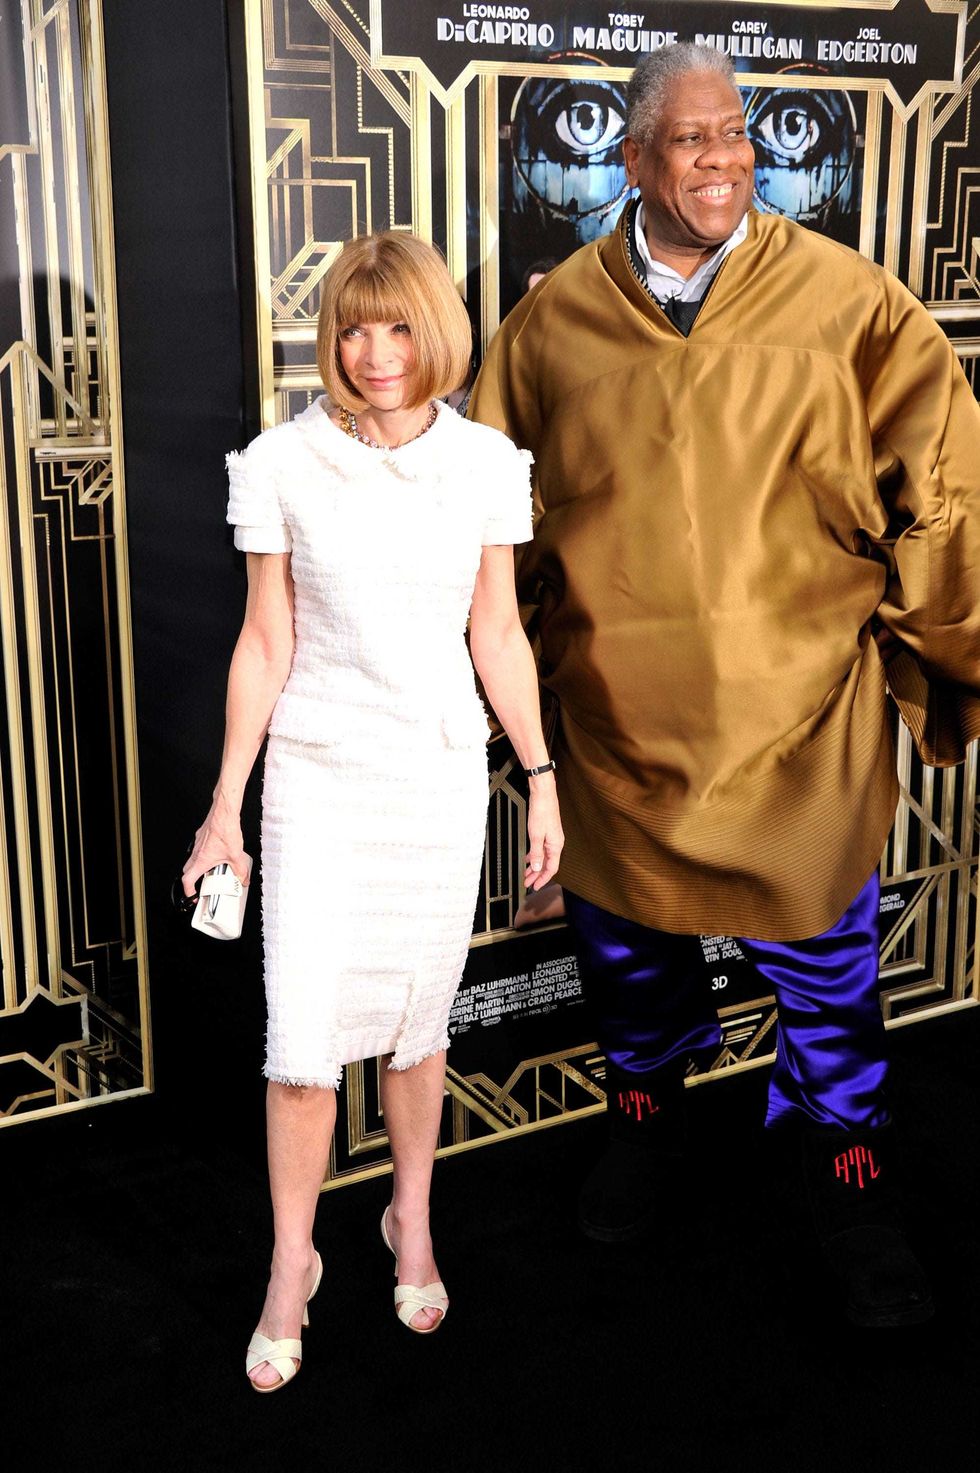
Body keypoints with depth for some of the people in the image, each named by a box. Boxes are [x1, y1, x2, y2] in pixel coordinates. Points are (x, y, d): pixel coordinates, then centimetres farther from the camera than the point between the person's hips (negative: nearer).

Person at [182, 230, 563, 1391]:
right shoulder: (284, 465, -6)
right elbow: (264, 644, -1)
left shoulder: (485, 465, -1)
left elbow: (499, 637, 6)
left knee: (416, 1023, 12)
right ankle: (291, 1266, 20)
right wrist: (224, 806, -1)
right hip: (319, 776, -1)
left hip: (442, 776, 2)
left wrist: (542, 781, 7)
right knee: (303, 1041, -2)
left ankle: (411, 1221, 36)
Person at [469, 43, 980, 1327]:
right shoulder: (557, 317, 1)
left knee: (823, 948, 8)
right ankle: (646, 1113, 46)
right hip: (616, 706, 2)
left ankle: (846, 1163, 33)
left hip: (798, 707, -2)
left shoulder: (842, 298, -5)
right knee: (622, 932, 19)